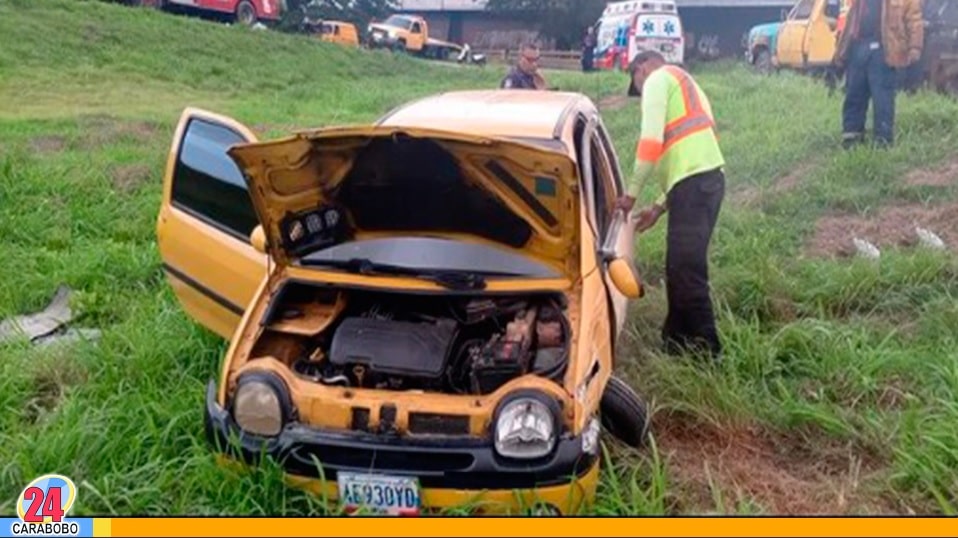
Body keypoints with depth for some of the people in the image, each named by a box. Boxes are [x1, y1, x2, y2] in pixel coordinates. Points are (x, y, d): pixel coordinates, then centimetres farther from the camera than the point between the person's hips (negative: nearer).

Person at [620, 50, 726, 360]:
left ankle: (706, 351, -3)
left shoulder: (658, 79, 5)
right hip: (708, 178, 10)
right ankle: (676, 341, 22)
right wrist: (659, 207, 25)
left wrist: (632, 193, -3)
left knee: (686, 272, -7)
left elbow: (651, 140, -9)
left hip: (694, 181, -10)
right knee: (681, 269, 14)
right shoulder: (685, 86, 33)